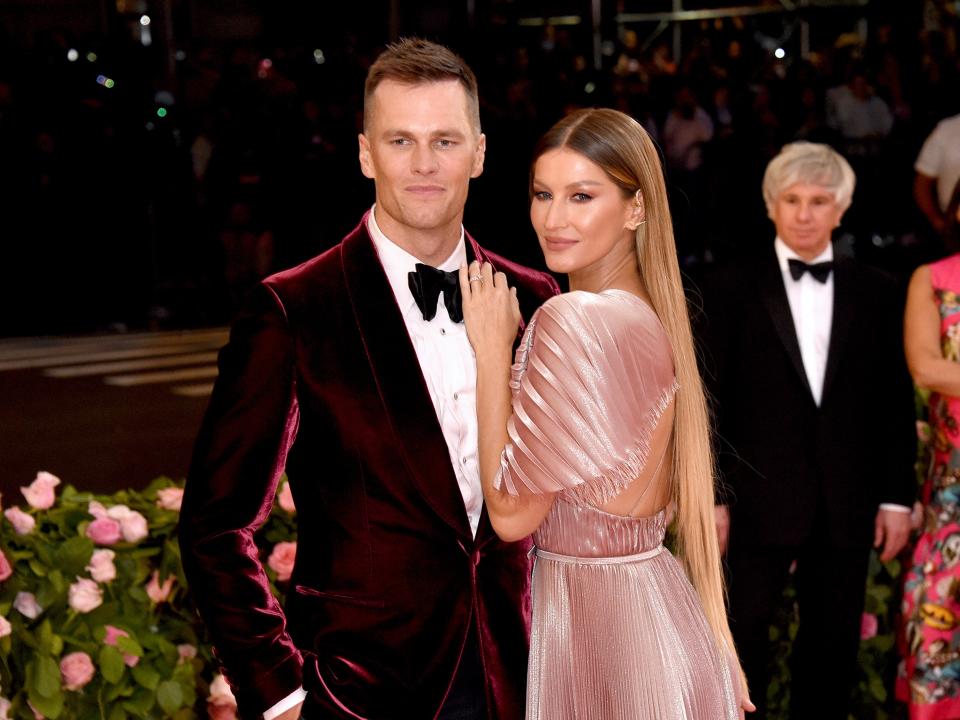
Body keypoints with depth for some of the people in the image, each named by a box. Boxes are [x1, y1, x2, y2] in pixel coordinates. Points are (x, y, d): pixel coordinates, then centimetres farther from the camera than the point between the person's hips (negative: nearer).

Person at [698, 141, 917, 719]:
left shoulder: (876, 292, 6)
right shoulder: (732, 288, 0)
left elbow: (896, 403, 7)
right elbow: (708, 398, -2)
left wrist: (897, 496, 3)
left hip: (846, 504, 2)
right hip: (760, 498, -2)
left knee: (833, 643, 10)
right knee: (744, 637, 4)